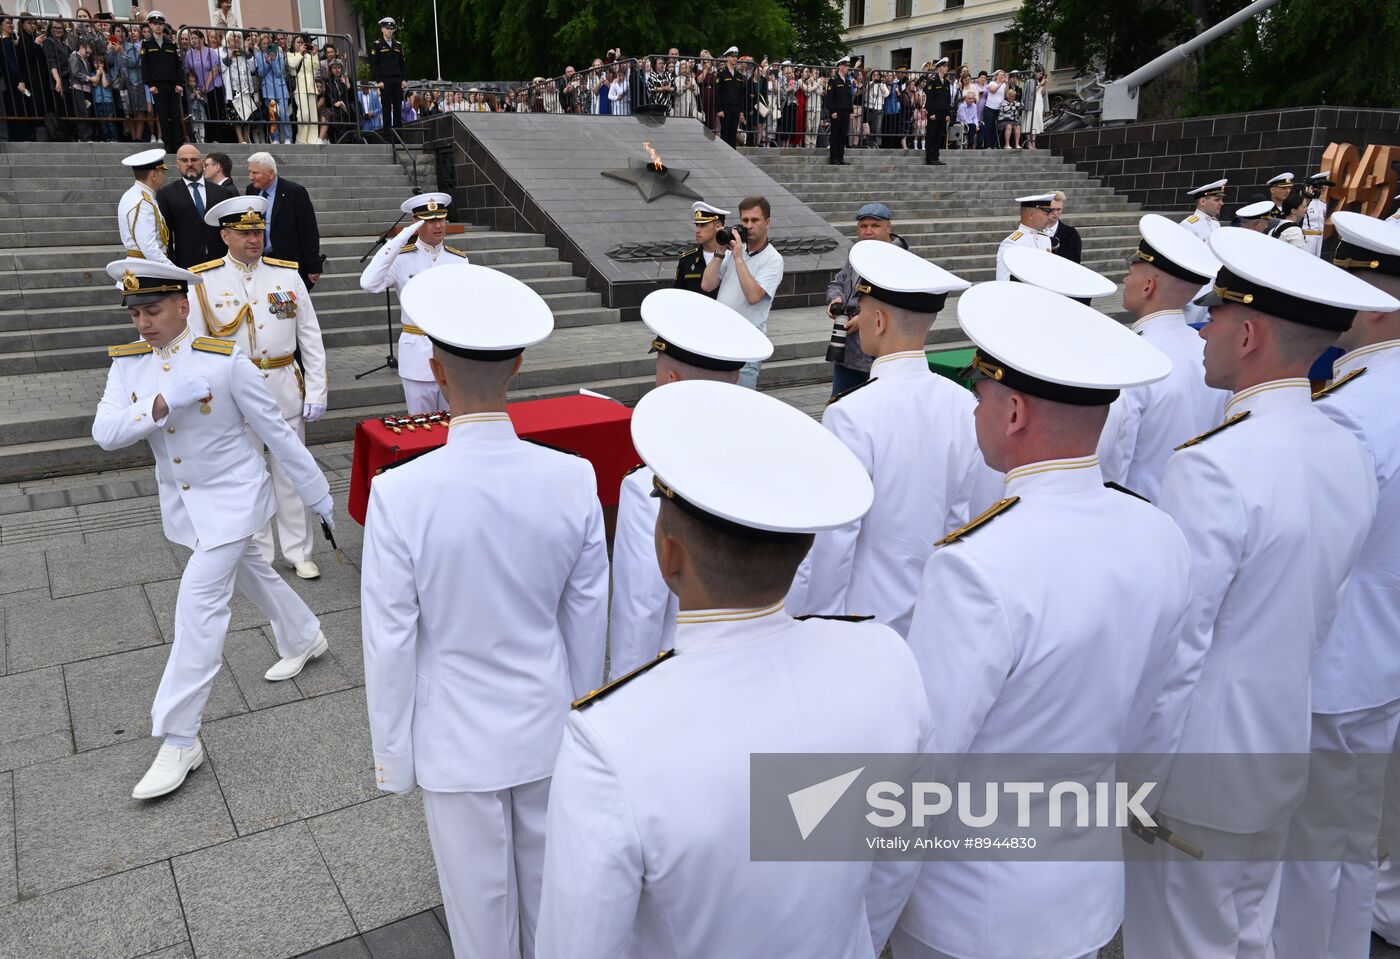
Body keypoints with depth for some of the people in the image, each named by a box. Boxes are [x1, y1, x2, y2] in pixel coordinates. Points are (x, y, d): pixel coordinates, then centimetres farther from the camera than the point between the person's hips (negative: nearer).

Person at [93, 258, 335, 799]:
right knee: (247, 571, 23)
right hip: (181, 501, 6)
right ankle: (304, 638, 49)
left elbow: (275, 431, -11)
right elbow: (105, 433, -15)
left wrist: (317, 493, -6)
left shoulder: (224, 360, -18)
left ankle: (179, 740, -3)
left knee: (199, 603, -11)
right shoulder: (128, 363, -3)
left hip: (231, 497, -6)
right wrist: (163, 403, -31)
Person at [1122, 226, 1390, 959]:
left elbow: (1173, 643, -25)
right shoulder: (1349, 456, 0)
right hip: (1285, 751, 8)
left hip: (1199, 760, -8)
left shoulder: (1213, 467, -26)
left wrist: (1138, 778, -14)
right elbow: (1317, 614, 9)